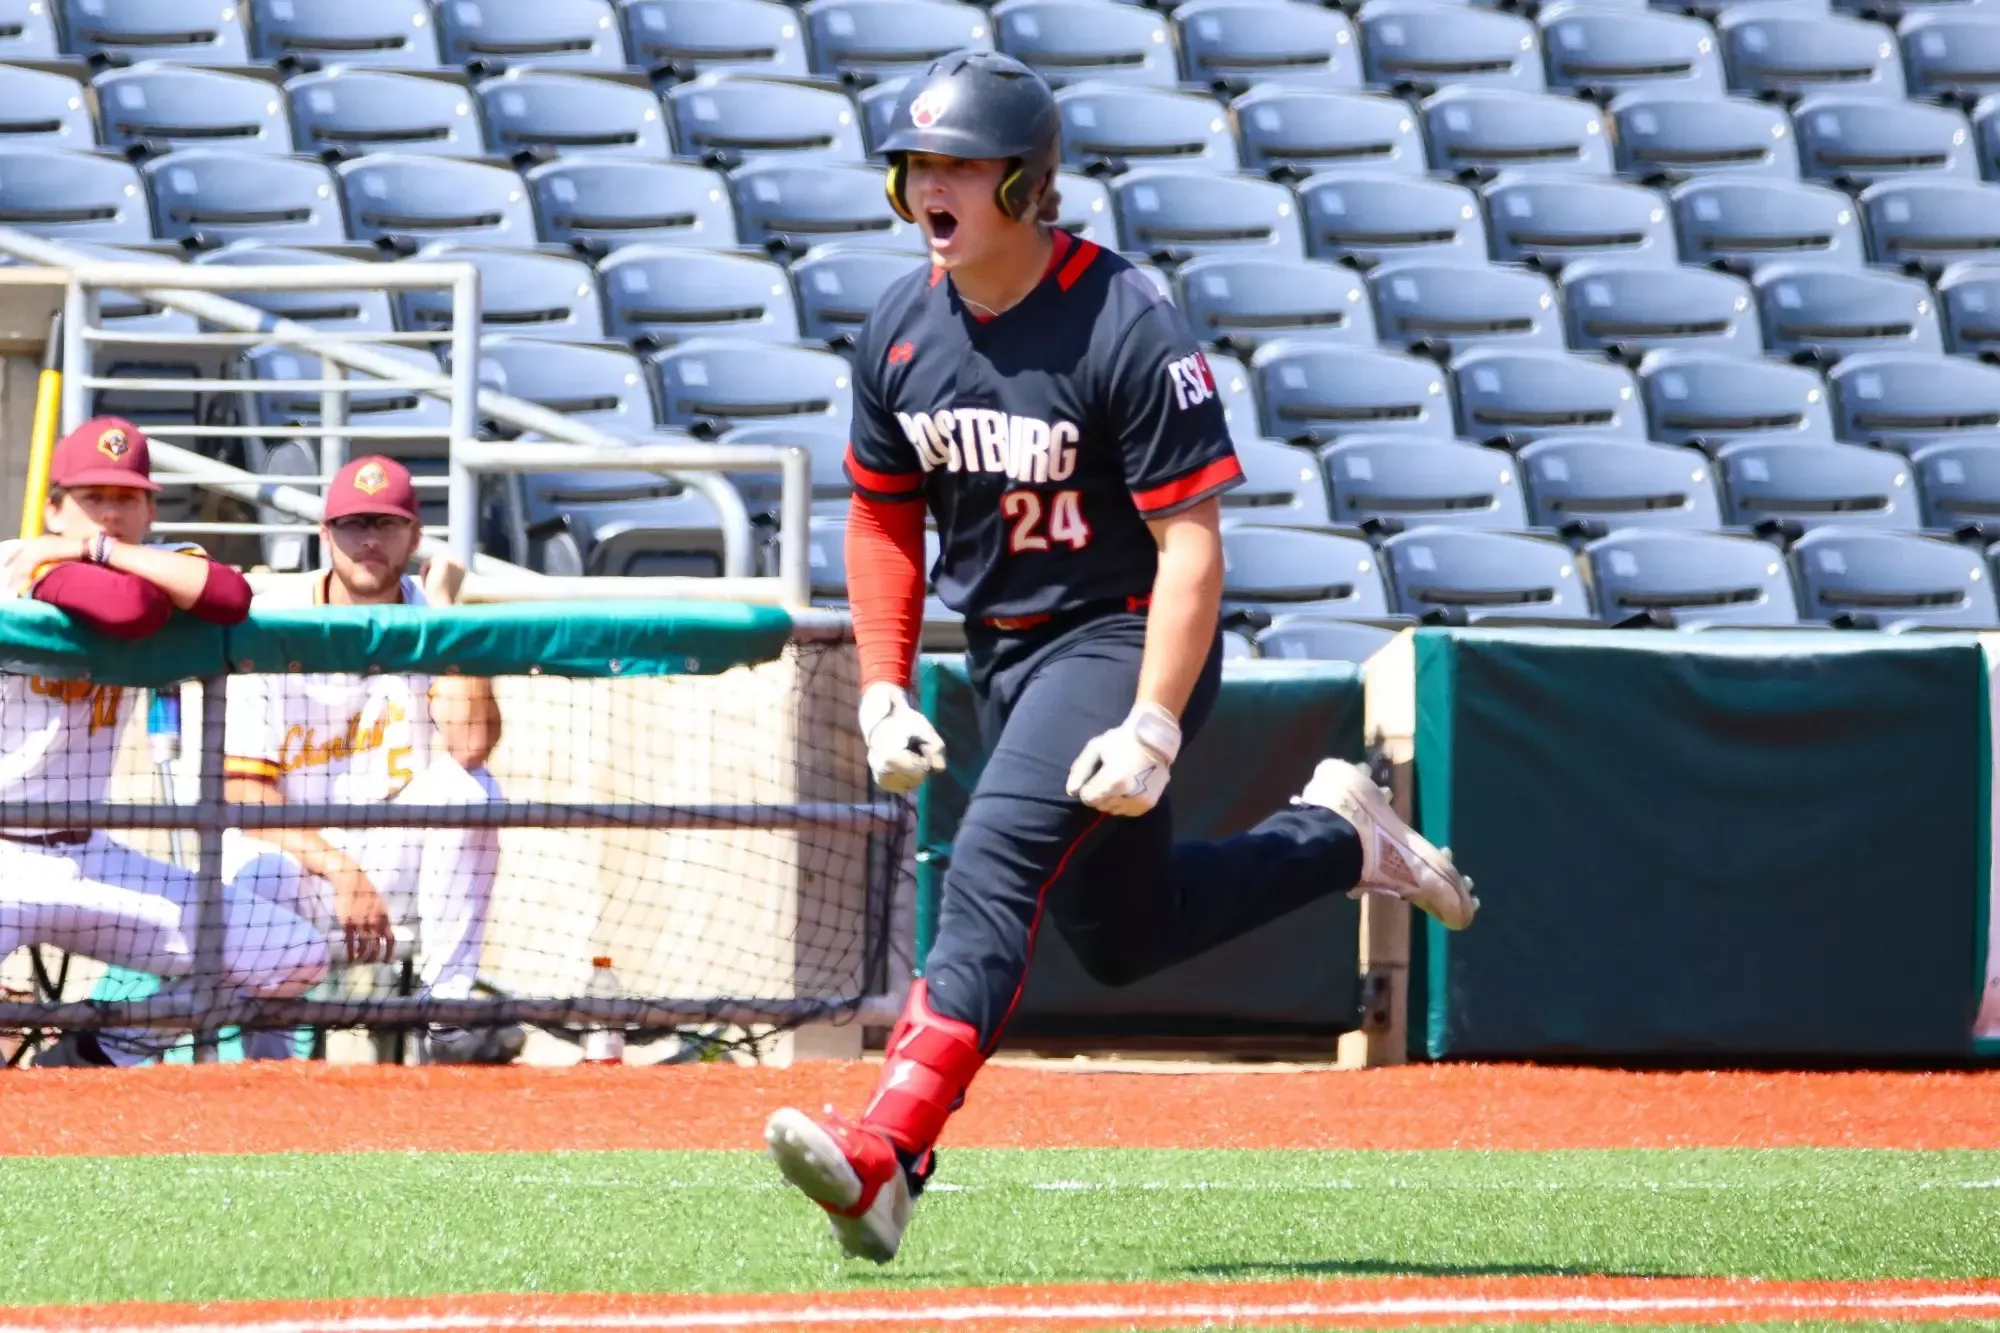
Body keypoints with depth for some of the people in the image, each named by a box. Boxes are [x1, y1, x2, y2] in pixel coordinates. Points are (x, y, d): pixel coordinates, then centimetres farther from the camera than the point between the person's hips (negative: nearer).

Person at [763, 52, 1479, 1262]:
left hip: (1125, 640, -8)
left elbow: (1192, 539, -21)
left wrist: (1153, 730, -28)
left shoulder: (1128, 329, -20)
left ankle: (886, 1157, -37)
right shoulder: (901, 333, 0)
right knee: (1121, 934, 15)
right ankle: (1335, 836, 37)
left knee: (998, 859, -27)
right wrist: (883, 690, 1)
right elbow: (884, 518, 13)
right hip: (1004, 655, 8)